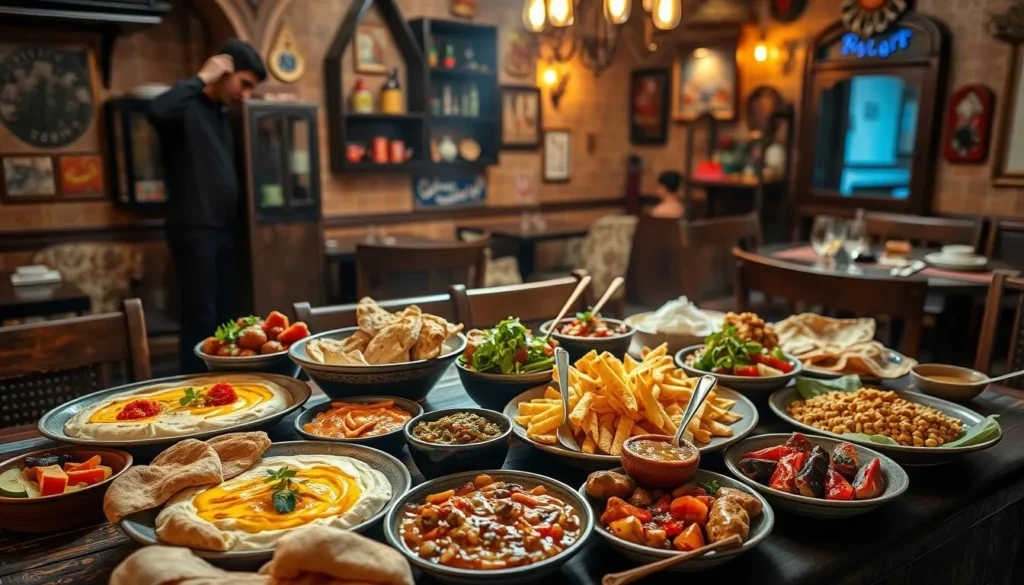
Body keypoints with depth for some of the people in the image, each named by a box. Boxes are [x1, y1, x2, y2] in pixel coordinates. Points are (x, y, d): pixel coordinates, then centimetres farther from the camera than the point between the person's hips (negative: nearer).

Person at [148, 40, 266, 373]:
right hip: (194, 230, -8)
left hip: (225, 231, 8)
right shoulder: (188, 106, -6)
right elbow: (158, 112, -31)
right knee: (201, 319, -10)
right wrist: (202, 78, -18)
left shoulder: (222, 113, 19)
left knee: (223, 319, 10)